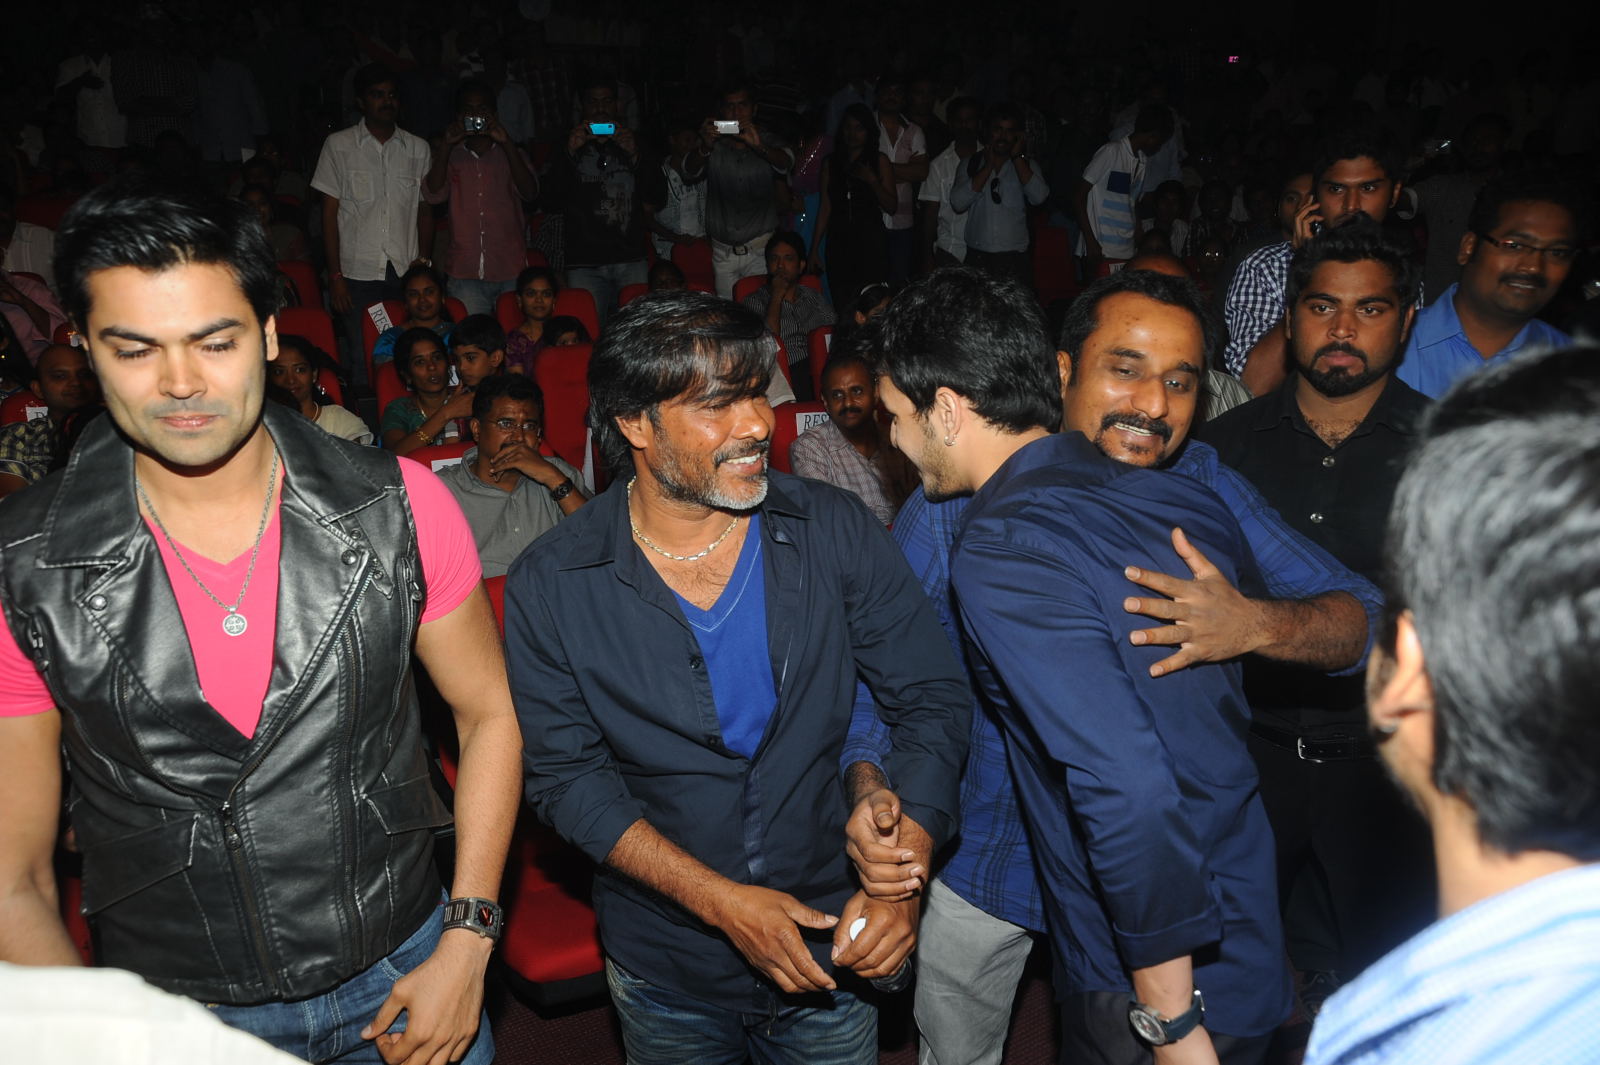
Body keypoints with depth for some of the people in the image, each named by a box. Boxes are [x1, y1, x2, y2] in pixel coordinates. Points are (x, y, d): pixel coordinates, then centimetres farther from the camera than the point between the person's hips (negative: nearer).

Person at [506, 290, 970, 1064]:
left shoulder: (835, 532, -10)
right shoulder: (550, 586, -13)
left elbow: (933, 700, -7)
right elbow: (564, 775, -12)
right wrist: (720, 901, -20)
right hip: (665, 969, 0)